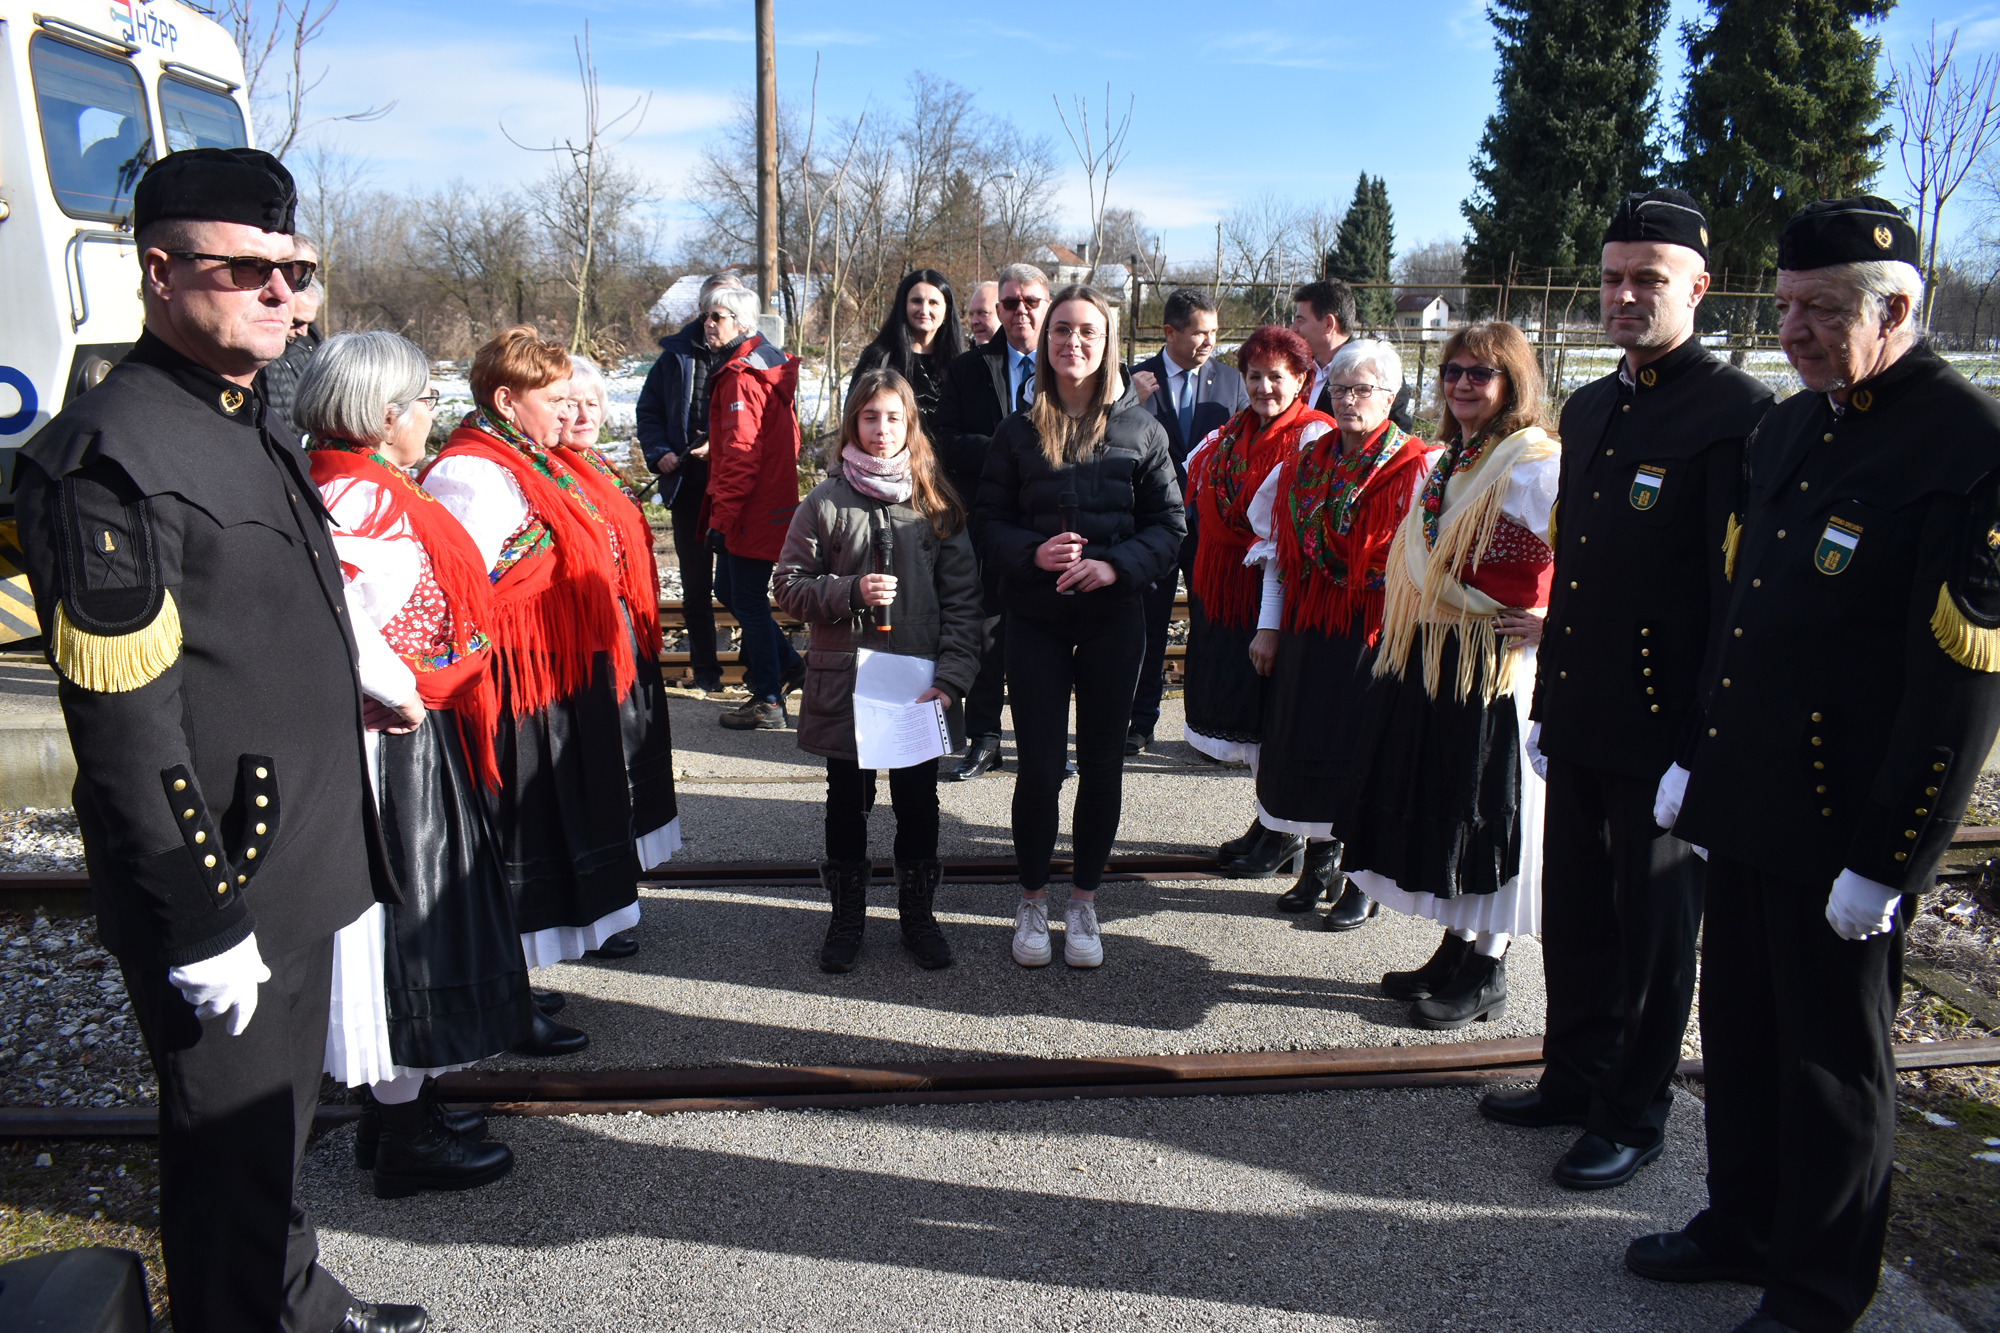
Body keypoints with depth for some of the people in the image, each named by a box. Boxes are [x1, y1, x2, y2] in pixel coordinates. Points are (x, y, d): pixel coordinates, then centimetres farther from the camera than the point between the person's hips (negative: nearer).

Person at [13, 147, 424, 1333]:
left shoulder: (249, 427, 10)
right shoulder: (108, 458, -20)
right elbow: (126, 729, -22)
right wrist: (199, 922, -20)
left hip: (301, 866, 9)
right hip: (215, 880, -9)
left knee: (283, 1113, 25)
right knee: (232, 1137, 10)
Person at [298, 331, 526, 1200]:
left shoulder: (371, 488, 12)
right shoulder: (360, 495, -19)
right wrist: (396, 691, -27)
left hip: (415, 738, 10)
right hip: (396, 741, -10)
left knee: (415, 913, 18)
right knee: (399, 917, 1)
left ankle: (397, 1103, 33)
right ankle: (405, 1139, 16)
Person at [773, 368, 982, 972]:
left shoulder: (936, 503, 1)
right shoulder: (825, 503, -1)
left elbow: (962, 599, -2)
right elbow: (790, 586, -1)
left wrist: (951, 678, -12)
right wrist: (851, 592, -18)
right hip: (844, 685, 0)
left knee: (918, 802, 12)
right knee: (847, 802, 13)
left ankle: (918, 913, 31)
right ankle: (847, 916, 30)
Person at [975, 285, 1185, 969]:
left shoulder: (1140, 429, 1)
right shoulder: (1018, 431, 1)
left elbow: (1169, 523, 1)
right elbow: (989, 522, 2)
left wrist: (1117, 565, -16)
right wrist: (1034, 553, -17)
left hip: (1113, 617, 1)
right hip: (1036, 618, 0)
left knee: (1102, 764, 8)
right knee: (1039, 767, 2)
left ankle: (1084, 904, 25)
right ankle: (1032, 903, 22)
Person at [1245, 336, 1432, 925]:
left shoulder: (1413, 468, -7)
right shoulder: (1307, 457, 9)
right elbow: (1280, 546, 11)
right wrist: (1269, 625, 7)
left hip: (1374, 632, -5)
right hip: (1306, 627, 5)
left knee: (1362, 748, 2)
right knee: (1306, 743, 10)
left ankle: (1364, 884, 17)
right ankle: (1318, 866, 28)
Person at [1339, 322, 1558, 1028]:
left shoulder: (1536, 465, -15)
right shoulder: (1442, 462, 12)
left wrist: (1554, 624, -18)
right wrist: (1402, 636, 15)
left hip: (1493, 666, -8)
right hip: (1424, 658, 9)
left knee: (1485, 813, 3)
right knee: (1435, 806, 15)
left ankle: (1486, 974, 18)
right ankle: (1454, 952, 30)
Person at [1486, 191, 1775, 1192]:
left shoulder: (1738, 412, -12)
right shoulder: (1587, 409, 13)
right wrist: (1546, 703, 16)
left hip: (1663, 732, -7)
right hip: (1580, 722, 7)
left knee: (1653, 928, 8)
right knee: (1574, 912, 18)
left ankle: (1633, 1117, 25)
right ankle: (1574, 1078, 36)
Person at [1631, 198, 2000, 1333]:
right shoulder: (1787, 427, 9)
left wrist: (1885, 858, -18)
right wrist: (1696, 755, 14)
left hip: (1847, 830, -7)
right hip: (1750, 806, 7)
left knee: (1833, 1061, 10)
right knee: (1740, 1033, 20)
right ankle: (1746, 1226, 41)